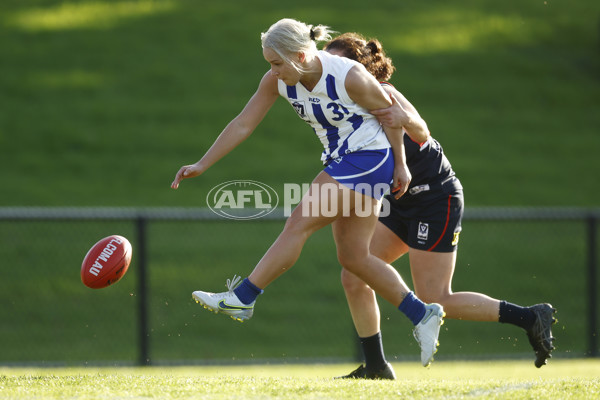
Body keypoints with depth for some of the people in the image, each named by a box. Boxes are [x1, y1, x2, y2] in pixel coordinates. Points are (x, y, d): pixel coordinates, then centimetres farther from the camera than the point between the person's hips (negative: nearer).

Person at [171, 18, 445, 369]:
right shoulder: (278, 81, -7)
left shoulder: (350, 77, -25)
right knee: (353, 257, 7)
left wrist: (400, 165, -3)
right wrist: (202, 165, -8)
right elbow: (243, 125, -3)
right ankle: (424, 315, 15)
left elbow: (390, 112, -10)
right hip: (341, 163, 8)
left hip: (370, 159, -8)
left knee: (299, 224, -15)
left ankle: (241, 298, -10)